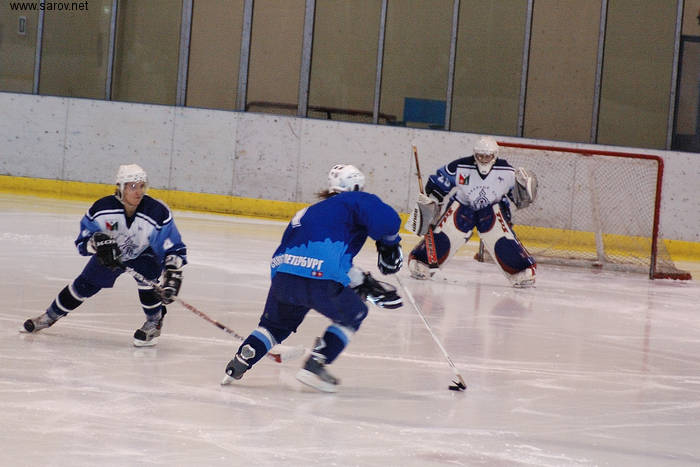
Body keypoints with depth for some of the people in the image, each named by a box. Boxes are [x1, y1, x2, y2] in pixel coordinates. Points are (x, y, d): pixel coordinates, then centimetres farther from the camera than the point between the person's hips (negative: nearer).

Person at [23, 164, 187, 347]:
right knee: (85, 284, 2)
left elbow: (174, 249, -27)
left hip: (145, 254, -2)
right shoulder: (101, 209, -27)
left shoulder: (158, 213, -33)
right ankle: (51, 315, 26)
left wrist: (172, 275, -42)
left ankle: (154, 323, -12)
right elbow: (82, 242, -16)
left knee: (147, 274, -33)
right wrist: (97, 242, -39)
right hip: (109, 252, 2)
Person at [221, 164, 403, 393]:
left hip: (282, 273, 6)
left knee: (277, 323, 32)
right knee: (352, 315, 21)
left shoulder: (309, 211, 34)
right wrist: (389, 245, 14)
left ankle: (239, 363, 18)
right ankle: (314, 366, 12)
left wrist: (361, 280, 37)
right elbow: (386, 220, -5)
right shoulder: (357, 201, 14)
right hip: (320, 278, -6)